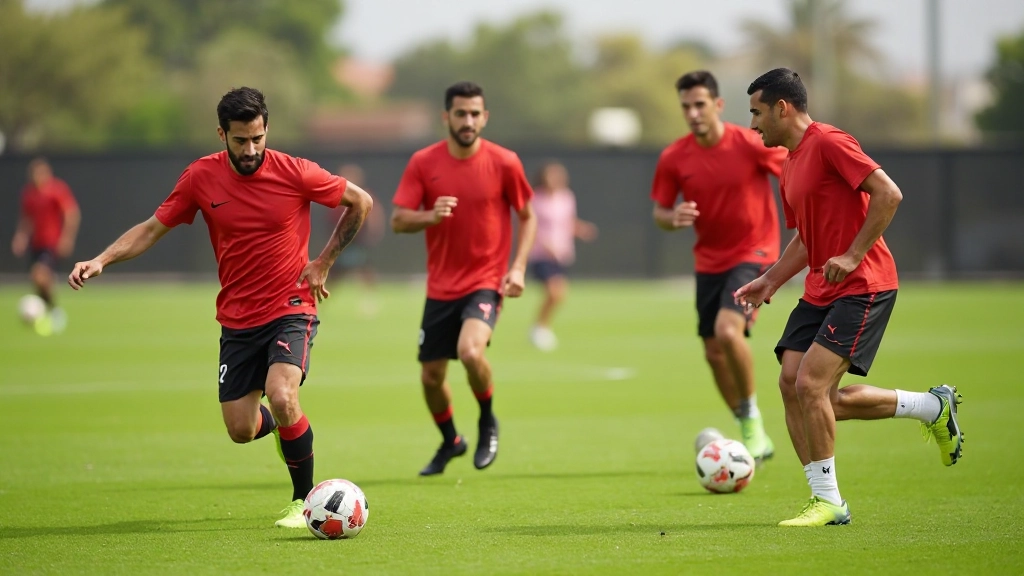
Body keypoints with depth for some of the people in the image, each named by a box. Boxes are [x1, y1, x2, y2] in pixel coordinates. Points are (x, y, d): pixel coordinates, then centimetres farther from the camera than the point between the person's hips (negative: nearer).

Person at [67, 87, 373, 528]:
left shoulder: (293, 173, -12)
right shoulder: (201, 178, -6)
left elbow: (360, 202, 1)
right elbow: (152, 228, 3)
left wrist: (323, 263, -1)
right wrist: (101, 261, -11)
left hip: (291, 310, -3)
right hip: (237, 321, 3)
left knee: (281, 396, -27)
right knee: (240, 430, 2)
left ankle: (304, 501, -8)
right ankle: (287, 425, 40)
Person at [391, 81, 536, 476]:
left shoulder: (503, 162, -7)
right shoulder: (423, 163, -4)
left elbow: (527, 217, 5)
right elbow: (397, 221, -5)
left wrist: (518, 268, -8)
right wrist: (430, 216, -26)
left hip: (485, 282, -3)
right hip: (440, 287, 3)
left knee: (470, 351, -29)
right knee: (431, 377, 8)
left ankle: (488, 422, 0)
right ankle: (450, 442, 38)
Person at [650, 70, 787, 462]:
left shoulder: (751, 145, -15)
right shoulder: (674, 158, -5)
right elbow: (659, 213, 4)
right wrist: (673, 218, -19)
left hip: (753, 253, -5)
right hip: (709, 260, 5)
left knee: (728, 330, -27)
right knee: (714, 352, 7)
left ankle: (752, 419, -7)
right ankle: (754, 439, 23)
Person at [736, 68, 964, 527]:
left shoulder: (829, 143, -12)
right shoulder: (790, 165, 18)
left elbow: (888, 194, -20)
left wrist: (852, 256, -20)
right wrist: (771, 280, 16)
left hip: (862, 287, -10)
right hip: (820, 291, 10)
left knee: (811, 384, -17)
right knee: (792, 384, -1)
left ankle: (828, 501, -5)